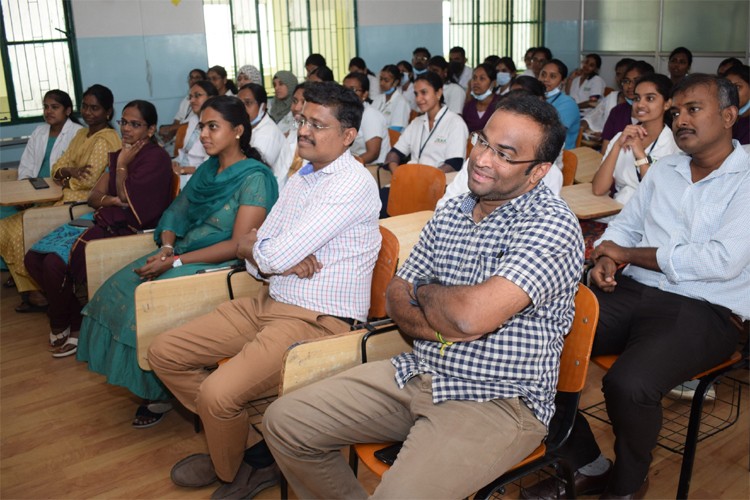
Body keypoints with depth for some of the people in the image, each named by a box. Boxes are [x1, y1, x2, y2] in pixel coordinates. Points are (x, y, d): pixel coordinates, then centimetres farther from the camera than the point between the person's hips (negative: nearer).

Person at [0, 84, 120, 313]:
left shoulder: (104, 140, -14)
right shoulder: (82, 134, 16)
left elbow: (89, 180, -20)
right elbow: (58, 166, 11)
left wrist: (65, 177, -3)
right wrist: (68, 171, -12)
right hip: (66, 198, 10)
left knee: (19, 230, -9)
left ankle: (39, 292, 7)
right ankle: (33, 290, 4)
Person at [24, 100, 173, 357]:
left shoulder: (156, 157, -9)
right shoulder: (122, 154, 16)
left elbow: (127, 197, -18)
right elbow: (94, 197, 12)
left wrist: (122, 165, -5)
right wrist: (112, 200, -9)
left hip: (129, 229, -9)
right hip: (104, 221, 9)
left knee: (55, 263, -23)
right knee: (33, 258, -5)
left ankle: (60, 327, 3)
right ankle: (76, 319, 3)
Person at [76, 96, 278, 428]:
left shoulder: (254, 178, -12)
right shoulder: (208, 169, 13)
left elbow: (239, 246, -19)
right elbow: (176, 212, 15)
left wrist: (175, 262, -20)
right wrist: (167, 246, -9)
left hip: (222, 265, -8)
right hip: (182, 254, 8)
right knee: (117, 291, -9)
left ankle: (162, 393, -2)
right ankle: (149, 386, 1)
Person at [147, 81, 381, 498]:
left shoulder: (353, 183, -16)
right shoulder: (301, 179, 14)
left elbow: (273, 255, -21)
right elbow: (257, 258, 10)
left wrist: (254, 248, 2)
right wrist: (284, 257, -13)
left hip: (319, 320, -9)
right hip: (269, 303, 10)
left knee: (217, 394, -26)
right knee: (165, 354, 6)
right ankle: (250, 446, 13)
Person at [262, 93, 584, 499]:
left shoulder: (552, 225, -16)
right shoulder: (451, 213, 8)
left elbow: (471, 316, -28)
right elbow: (397, 295, 9)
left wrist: (423, 293, -6)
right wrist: (436, 327, -12)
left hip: (499, 401, -7)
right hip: (416, 374, 7)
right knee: (284, 422, 2)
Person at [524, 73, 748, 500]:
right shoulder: (664, 170, 17)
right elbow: (625, 226, 21)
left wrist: (628, 254, -8)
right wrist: (606, 259, -4)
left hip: (703, 312, -6)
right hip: (631, 293, 6)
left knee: (628, 385, -33)